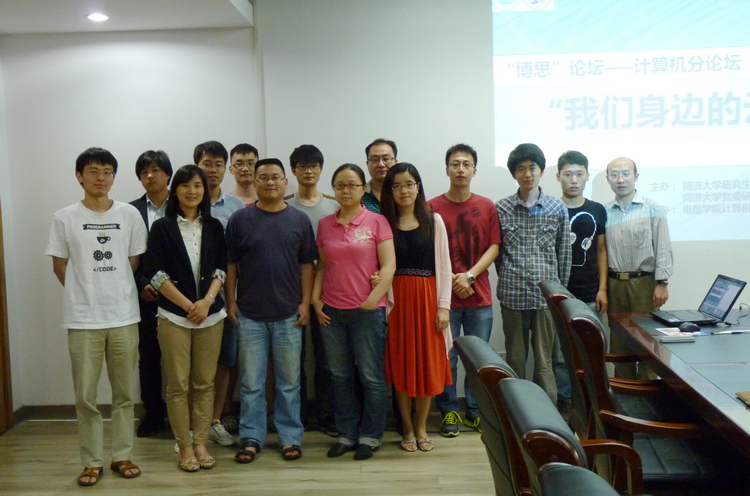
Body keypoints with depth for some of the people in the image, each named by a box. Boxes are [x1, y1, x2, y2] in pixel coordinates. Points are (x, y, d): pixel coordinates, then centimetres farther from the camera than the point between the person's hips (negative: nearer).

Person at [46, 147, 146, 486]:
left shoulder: (129, 214, 3)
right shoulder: (64, 218, 0)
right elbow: (60, 266, 6)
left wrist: (114, 290, 10)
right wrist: (87, 294, 7)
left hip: (124, 316, 1)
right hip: (82, 319, -1)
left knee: (124, 393, 9)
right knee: (85, 396, 4)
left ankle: (122, 456, 21)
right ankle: (92, 462, 17)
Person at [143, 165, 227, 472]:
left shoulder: (214, 227, 9)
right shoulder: (162, 228, 1)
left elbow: (221, 268, 7)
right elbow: (155, 272, -5)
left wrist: (207, 300, -10)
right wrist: (187, 305, -10)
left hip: (210, 315, 2)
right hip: (174, 316, -2)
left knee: (204, 383, 6)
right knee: (178, 385, 1)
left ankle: (201, 443, 17)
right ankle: (184, 446, 12)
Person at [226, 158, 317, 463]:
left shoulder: (299, 220, 4)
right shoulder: (240, 219, 1)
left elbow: (306, 265, 5)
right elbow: (231, 265, 4)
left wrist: (306, 302, -1)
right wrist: (231, 302, -1)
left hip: (288, 314, 1)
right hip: (250, 314, 0)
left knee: (289, 381, 9)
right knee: (251, 382, 7)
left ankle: (290, 437, 21)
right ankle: (251, 438, 19)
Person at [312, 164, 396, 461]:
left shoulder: (376, 222, -2)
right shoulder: (324, 225, 9)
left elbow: (389, 265, -7)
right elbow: (321, 266, 14)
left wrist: (373, 299, -14)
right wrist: (315, 298, 3)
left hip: (367, 311, -4)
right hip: (331, 311, 4)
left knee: (371, 376, 3)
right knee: (340, 377, 11)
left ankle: (370, 436, 17)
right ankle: (346, 435, 24)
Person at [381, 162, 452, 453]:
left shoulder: (434, 221, 5)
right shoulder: (384, 222, 5)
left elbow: (443, 266, 3)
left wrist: (443, 306, -4)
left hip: (427, 298, 0)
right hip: (396, 299, 0)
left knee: (427, 363, 4)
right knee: (401, 363, 4)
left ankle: (421, 428, 19)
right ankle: (408, 429, 18)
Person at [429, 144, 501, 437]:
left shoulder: (487, 207, 7)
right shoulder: (432, 207, 0)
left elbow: (494, 247, 3)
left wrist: (469, 276, -9)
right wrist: (452, 279, -10)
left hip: (479, 296, 2)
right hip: (444, 295, -2)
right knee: (445, 358, 2)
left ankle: (475, 411, 22)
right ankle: (449, 412, 16)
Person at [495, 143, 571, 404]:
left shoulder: (558, 209, 3)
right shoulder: (501, 209, 2)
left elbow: (564, 254, 7)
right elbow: (496, 252, 7)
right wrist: (508, 281, 7)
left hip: (546, 294, 0)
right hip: (512, 295, 1)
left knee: (544, 360, 4)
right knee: (515, 359, 10)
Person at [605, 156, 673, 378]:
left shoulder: (653, 209, 1)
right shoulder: (604, 212, 8)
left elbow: (663, 249, -3)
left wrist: (662, 283, -10)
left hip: (644, 282, -3)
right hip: (614, 284, 3)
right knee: (618, 341, 9)